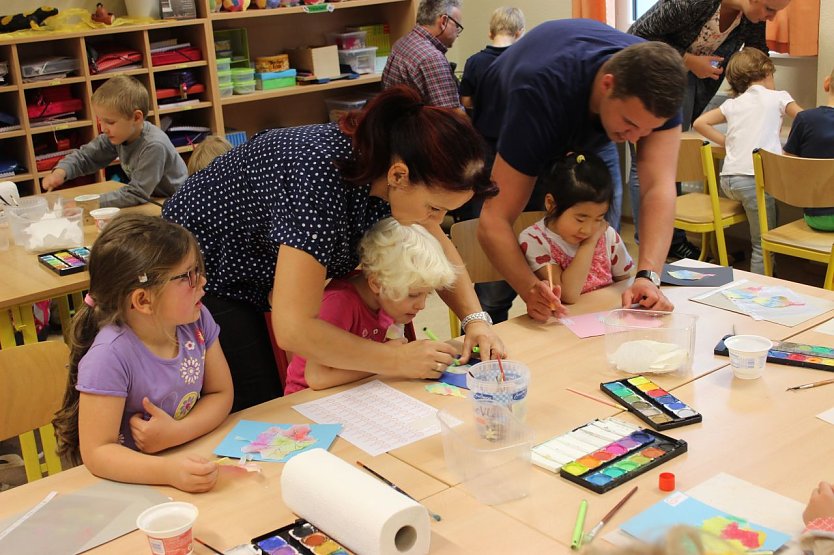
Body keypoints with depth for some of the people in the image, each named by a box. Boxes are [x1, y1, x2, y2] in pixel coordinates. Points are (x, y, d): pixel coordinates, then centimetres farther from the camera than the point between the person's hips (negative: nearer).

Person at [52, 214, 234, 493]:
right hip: (132, 481, -5)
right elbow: (97, 452, -22)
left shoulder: (197, 320, -6)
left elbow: (221, 394, 2)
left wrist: (175, 432, -16)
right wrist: (169, 471, -37)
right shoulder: (111, 356, -23)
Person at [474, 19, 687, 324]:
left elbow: (659, 187, -40)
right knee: (498, 276, -8)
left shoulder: (658, 84, -34)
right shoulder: (540, 95, -44)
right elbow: (493, 221, -45)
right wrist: (530, 288, -62)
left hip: (589, 138, 4)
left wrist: (648, 276, -55)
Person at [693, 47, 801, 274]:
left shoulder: (732, 104, 17)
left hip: (727, 179, 5)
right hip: (755, 177, -5)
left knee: (763, 238, 16)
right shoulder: (778, 97, 8)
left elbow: (699, 123, 13)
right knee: (763, 244, -2)